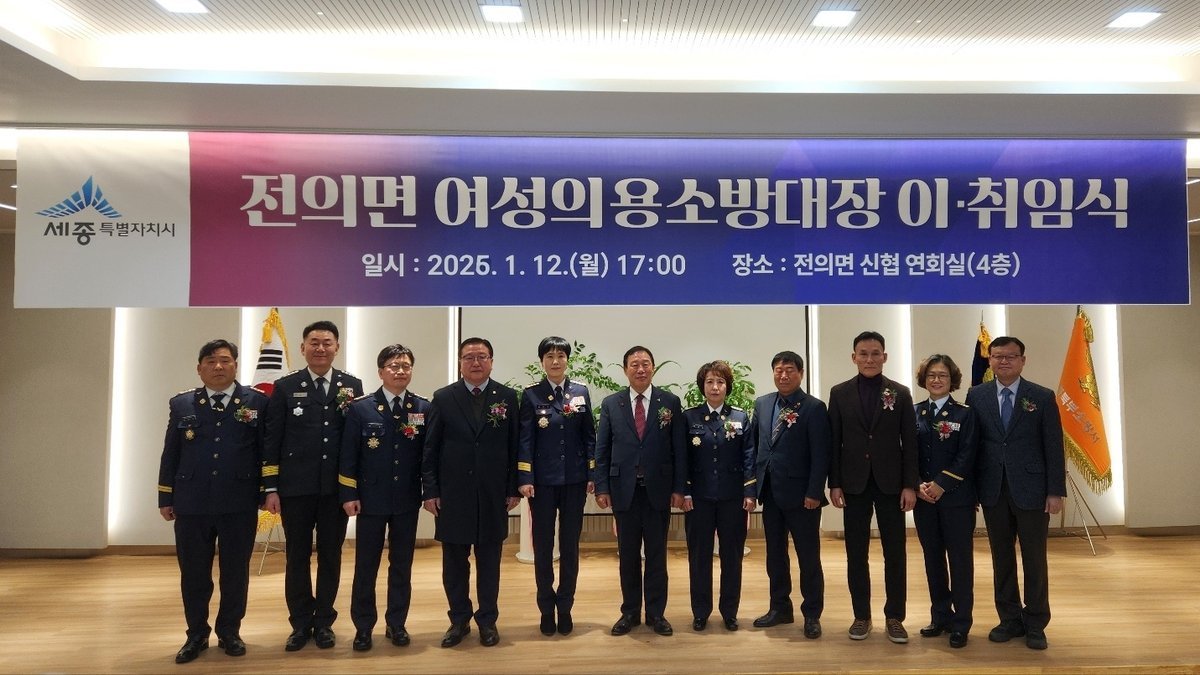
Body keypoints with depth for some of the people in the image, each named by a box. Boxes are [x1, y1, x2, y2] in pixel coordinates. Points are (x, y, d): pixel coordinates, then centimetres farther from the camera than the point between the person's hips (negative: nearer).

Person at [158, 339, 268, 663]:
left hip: (240, 504, -2)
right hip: (191, 503, 2)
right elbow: (170, 454, 10)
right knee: (193, 574, 10)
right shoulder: (181, 403, 8)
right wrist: (165, 497, 8)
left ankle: (229, 632, 25)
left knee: (235, 573, 8)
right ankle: (196, 634, 27)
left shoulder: (257, 401, 0)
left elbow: (267, 450, 1)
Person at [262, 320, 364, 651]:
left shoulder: (352, 386, 3)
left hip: (337, 487, 1)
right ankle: (301, 623, 23)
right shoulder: (285, 386, 1)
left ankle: (324, 621, 25)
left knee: (330, 556, 11)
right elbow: (272, 440, 0)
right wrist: (271, 489, -4)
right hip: (296, 487, 0)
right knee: (297, 556, 9)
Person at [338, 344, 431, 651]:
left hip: (407, 500, 1)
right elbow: (348, 455, -3)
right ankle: (363, 626, 21)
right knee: (365, 566, 7)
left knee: (402, 565, 11)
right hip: (371, 498, -1)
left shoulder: (424, 408, 0)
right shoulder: (360, 408, -3)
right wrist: (348, 494, -7)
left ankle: (396, 624, 24)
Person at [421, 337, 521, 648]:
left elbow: (514, 446, 2)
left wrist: (514, 489, -1)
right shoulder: (443, 398, 1)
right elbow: (430, 448, 1)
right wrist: (430, 491, -3)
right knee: (454, 561, 9)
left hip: (493, 494, 0)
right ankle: (459, 620, 24)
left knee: (489, 561, 10)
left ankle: (487, 620, 23)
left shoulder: (507, 397, 2)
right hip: (453, 494, 0)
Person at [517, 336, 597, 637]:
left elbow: (589, 435, 5)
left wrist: (592, 474, 1)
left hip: (574, 480, 2)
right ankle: (546, 608, 20)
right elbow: (525, 439, -4)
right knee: (543, 545, 6)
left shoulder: (581, 392, 4)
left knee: (570, 545, 8)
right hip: (542, 480, -1)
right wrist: (524, 479, -10)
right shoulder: (531, 395, -1)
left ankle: (565, 607, 20)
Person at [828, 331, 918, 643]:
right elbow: (834, 441, 2)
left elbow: (909, 442, 1)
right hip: (854, 483, 0)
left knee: (895, 552, 5)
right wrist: (834, 483, -3)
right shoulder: (839, 393, 2)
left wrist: (910, 485, -5)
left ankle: (894, 617, 17)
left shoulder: (901, 393, 2)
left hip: (890, 482, 0)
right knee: (856, 553, 6)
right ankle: (861, 615, 18)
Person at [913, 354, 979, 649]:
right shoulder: (914, 412, 7)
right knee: (933, 558, 11)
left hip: (956, 498, -3)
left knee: (960, 560, 2)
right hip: (923, 498, 3)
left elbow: (966, 458, -9)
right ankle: (940, 616, 23)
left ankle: (961, 623, 12)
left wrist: (941, 485, -17)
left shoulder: (965, 414, -2)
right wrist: (918, 485, -10)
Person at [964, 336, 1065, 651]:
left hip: (1031, 490, -2)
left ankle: (1035, 624, 20)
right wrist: (971, 488, 1)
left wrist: (1056, 492, -6)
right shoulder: (976, 396, 4)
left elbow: (1054, 447, -2)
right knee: (1002, 558, 11)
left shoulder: (1043, 397, -1)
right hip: (993, 491, 2)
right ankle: (1010, 619, 23)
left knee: (1034, 559, 7)